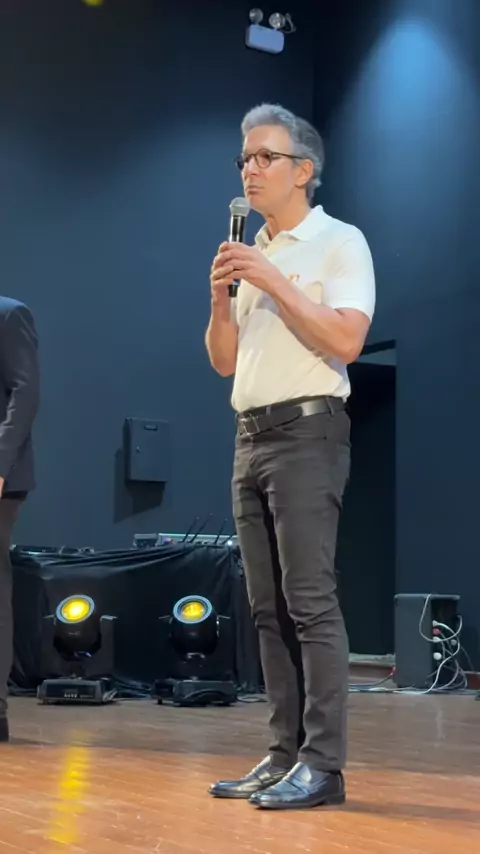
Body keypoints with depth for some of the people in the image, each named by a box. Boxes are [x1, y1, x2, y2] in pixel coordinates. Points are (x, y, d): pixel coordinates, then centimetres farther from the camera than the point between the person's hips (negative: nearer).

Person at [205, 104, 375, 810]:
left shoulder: (338, 242, -1)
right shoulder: (252, 254, 20)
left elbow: (347, 340, -16)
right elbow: (225, 362, 18)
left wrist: (272, 281, -16)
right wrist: (221, 298, 1)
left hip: (307, 434, -8)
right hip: (252, 437, 8)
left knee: (310, 602, -12)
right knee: (268, 608, 6)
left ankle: (322, 764, -10)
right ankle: (286, 754, 10)